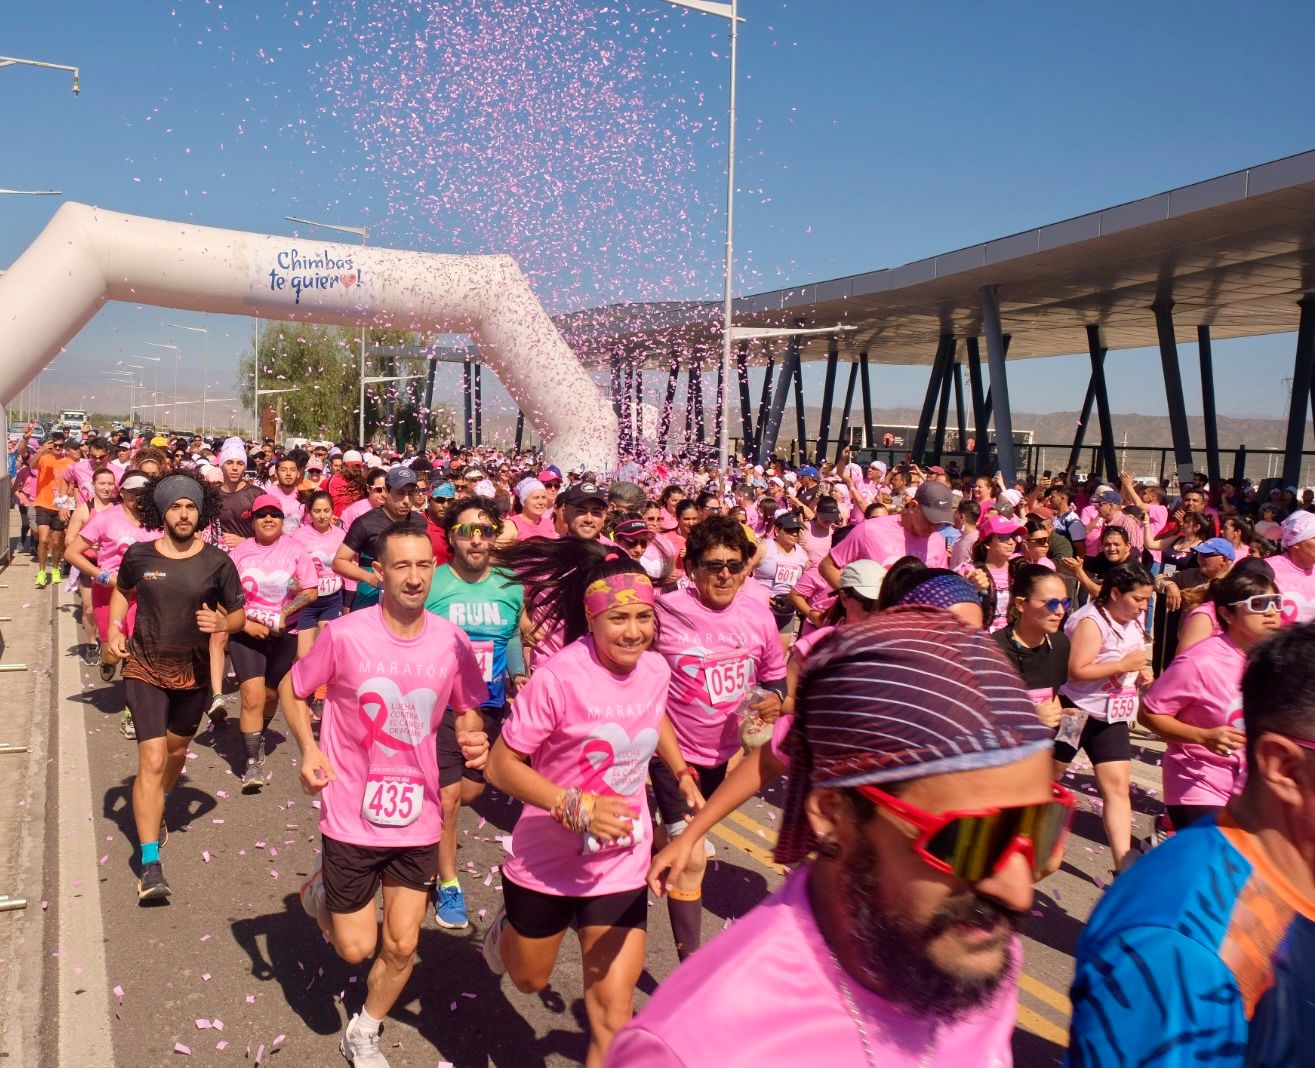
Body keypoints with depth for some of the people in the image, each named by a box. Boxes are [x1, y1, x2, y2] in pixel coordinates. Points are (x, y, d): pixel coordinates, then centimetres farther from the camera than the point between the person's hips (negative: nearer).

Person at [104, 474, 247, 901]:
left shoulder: (217, 563, -11)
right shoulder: (139, 555, -9)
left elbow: (239, 614, -2)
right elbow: (122, 590, 13)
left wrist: (222, 623, -24)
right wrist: (114, 628, -2)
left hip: (193, 671, 2)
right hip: (145, 669, -2)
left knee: (176, 750, 22)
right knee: (152, 759, -12)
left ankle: (158, 809, 54)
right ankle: (150, 865, -10)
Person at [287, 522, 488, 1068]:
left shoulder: (452, 641, -8)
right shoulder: (345, 634, -15)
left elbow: (467, 711, 8)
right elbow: (291, 689, 1)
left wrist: (473, 737, -14)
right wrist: (309, 748, -14)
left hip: (417, 816, 2)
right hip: (352, 816, -2)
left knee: (402, 945, 8)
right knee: (356, 948, 9)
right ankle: (321, 891, 42)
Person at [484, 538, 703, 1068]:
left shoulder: (655, 670, -8)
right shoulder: (559, 678, -26)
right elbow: (501, 766, -22)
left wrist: (682, 773, 9)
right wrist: (577, 807, -32)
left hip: (621, 863, 3)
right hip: (547, 860, -3)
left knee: (614, 1006, -1)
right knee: (529, 979, 23)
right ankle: (508, 929, 56)